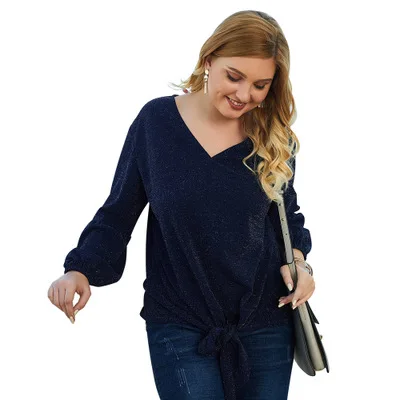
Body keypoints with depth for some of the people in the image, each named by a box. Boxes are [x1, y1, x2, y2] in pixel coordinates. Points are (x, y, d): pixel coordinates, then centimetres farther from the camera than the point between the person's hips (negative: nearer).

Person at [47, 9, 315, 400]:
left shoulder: (274, 138, -1)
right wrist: (82, 269, -13)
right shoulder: (155, 120, -6)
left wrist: (297, 260, -5)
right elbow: (119, 212, 1)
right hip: (180, 327, -2)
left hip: (265, 324, 2)